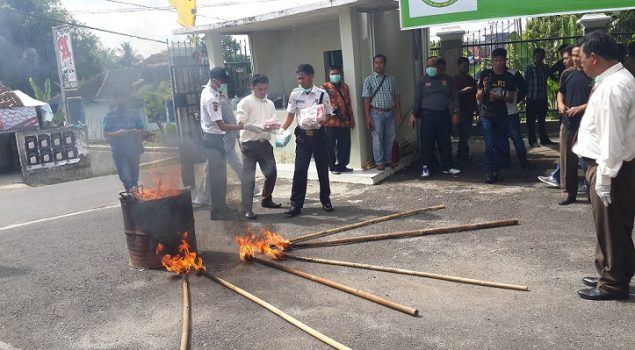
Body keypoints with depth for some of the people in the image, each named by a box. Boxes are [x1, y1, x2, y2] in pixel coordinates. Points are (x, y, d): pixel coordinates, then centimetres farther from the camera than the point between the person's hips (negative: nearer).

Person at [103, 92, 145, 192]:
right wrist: (117, 133, -19)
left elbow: (141, 130, 12)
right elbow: (105, 134, 0)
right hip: (119, 151, -3)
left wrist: (137, 132, -11)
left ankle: (134, 190, 25)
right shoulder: (110, 115, 1)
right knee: (125, 176, -13)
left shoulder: (133, 113, 7)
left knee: (134, 173, 12)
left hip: (134, 149, 3)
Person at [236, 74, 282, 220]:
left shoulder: (270, 103, 14)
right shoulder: (245, 102, -4)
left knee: (271, 172, 10)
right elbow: (242, 123, -12)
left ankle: (266, 200, 31)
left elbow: (274, 122, 10)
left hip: (265, 143, 6)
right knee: (248, 177, -3)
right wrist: (261, 127, -21)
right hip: (249, 144, -6)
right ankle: (247, 209, 3)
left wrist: (271, 125, -15)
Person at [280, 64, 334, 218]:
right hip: (302, 135, 1)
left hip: (318, 134, -1)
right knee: (300, 169, -2)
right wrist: (282, 130, -10)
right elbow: (290, 115, 4)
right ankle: (296, 204, 6)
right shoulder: (295, 94, 0)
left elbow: (328, 116, 0)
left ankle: (325, 200, 27)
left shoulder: (322, 94, -5)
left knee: (322, 168, 10)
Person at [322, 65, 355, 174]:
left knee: (345, 145, 6)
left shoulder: (345, 87, 18)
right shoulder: (325, 87, 1)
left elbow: (348, 103, 20)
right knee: (331, 145, 0)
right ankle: (333, 167, 11)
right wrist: (334, 110, -25)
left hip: (344, 121, 5)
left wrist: (351, 118, 16)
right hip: (331, 121, -5)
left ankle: (342, 165, 19)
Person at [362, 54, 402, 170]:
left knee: (390, 138, 10)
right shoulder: (369, 80, -2)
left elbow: (396, 97, 9)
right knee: (377, 138, 2)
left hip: (390, 112, 3)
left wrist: (398, 113, 5)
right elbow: (366, 100, -5)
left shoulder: (392, 79, 8)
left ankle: (388, 159, 24)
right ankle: (379, 162, 12)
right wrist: (367, 117, -11)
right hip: (377, 113, -3)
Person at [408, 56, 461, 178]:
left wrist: (455, 113, 1)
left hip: (444, 115, 2)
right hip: (427, 115, -2)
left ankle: (447, 166, 17)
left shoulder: (447, 80, 8)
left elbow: (454, 97, 9)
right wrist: (413, 114, -6)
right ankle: (425, 167, 8)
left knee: (445, 142, 7)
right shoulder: (422, 81, 4)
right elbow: (417, 99, 2)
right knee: (427, 142, -1)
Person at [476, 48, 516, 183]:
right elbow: (478, 96, 0)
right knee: (490, 144, -11)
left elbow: (511, 98, 2)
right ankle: (489, 172, -7)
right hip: (487, 115, -3)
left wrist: (500, 97, -18)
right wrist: (484, 89, -21)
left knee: (500, 145, 7)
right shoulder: (485, 74, -1)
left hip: (502, 115, 3)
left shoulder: (508, 77, 5)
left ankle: (496, 171, 18)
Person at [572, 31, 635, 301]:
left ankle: (613, 284, 17)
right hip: (609, 165, 10)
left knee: (611, 228, 3)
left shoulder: (612, 87, -22)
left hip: (610, 168, -10)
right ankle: (610, 275, 34)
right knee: (610, 227, 20)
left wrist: (604, 177, -22)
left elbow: (612, 139, -25)